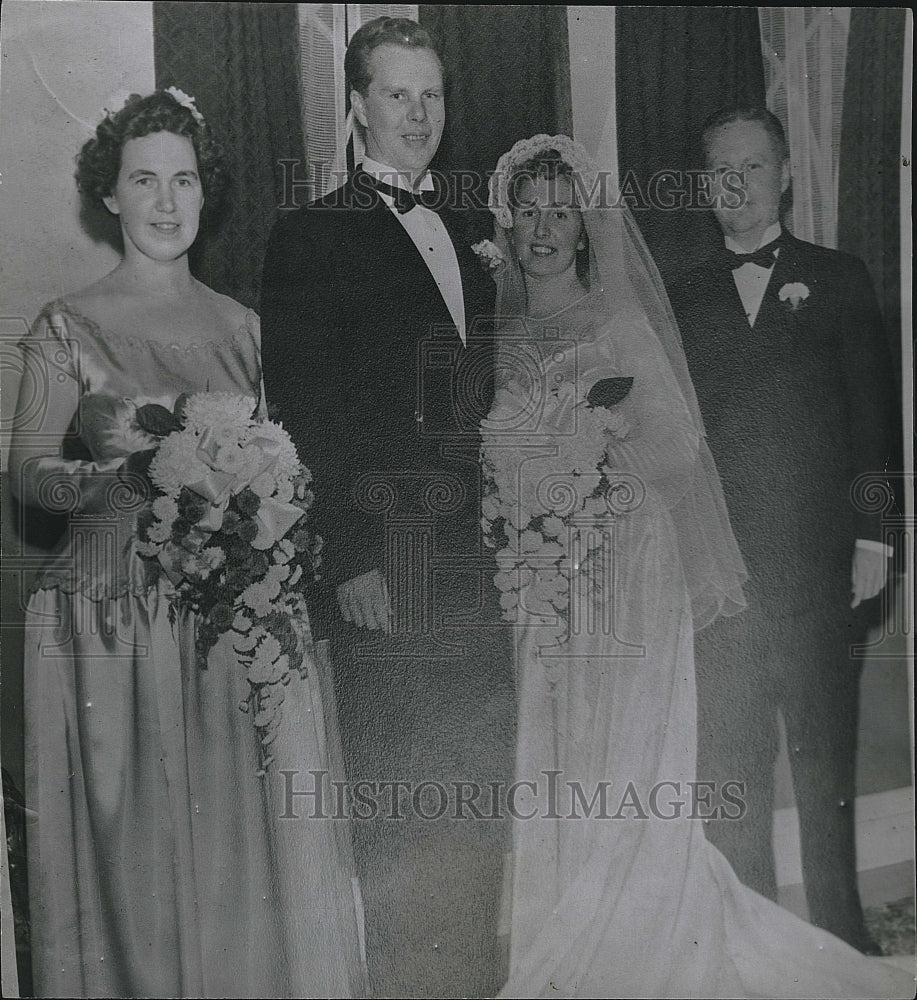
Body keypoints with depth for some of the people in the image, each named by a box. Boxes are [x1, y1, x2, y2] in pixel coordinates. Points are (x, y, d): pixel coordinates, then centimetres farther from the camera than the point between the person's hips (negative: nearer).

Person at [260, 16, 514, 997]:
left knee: (482, 786, 15)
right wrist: (350, 559, -14)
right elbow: (304, 412, -9)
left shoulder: (470, 228, 16)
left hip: (479, 558, 6)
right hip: (384, 567, -6)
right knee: (397, 807, 5)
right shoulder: (311, 237, -3)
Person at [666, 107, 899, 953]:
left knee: (826, 757, 8)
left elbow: (873, 415, 3)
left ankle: (841, 931, 25)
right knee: (730, 763, 8)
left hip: (819, 565, -1)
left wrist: (870, 536, -5)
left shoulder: (837, 279, 8)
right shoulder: (687, 297, 11)